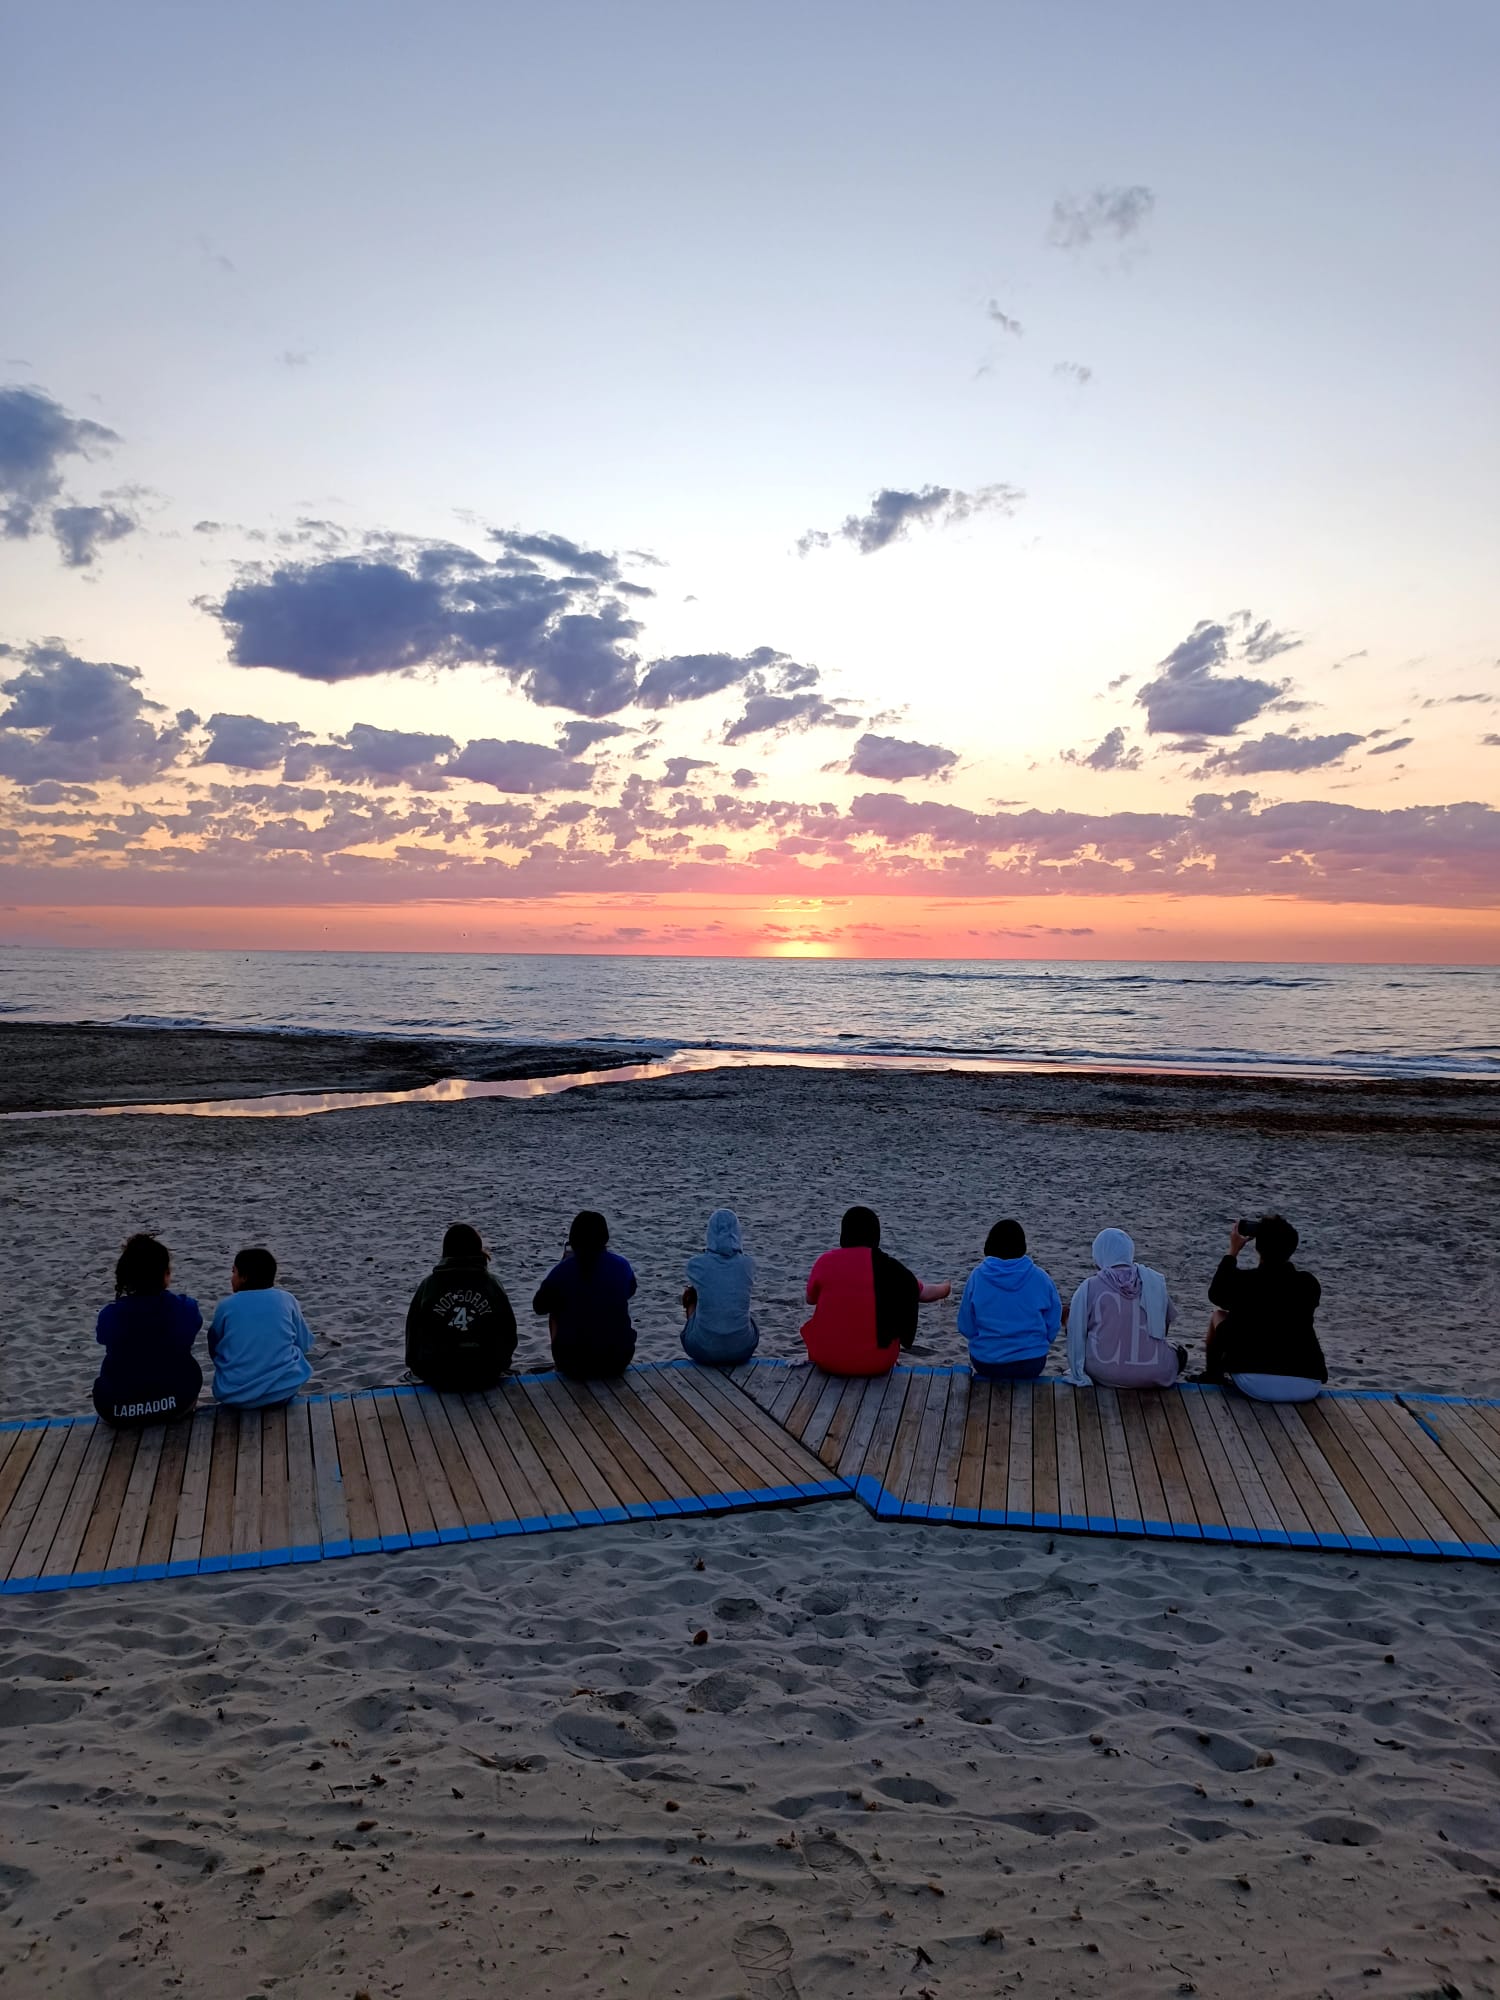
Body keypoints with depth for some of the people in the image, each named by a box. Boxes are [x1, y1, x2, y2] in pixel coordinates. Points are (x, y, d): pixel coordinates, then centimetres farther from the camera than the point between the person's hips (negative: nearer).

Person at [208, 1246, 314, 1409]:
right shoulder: (286, 1300, -2)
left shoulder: (225, 1305, -3)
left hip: (235, 1396, 1)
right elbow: (304, 1344, 8)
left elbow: (214, 1350, 9)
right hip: (283, 1391, -1)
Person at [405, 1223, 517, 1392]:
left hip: (437, 1378, 0)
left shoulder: (427, 1287, -8)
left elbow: (412, 1334, 0)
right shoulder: (494, 1286, -7)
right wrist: (499, 1364, 18)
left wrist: (416, 1368, 17)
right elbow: (509, 1336, 0)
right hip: (486, 1378, 0)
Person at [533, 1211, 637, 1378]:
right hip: (618, 1359, 1)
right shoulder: (621, 1266, -6)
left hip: (574, 1361, -1)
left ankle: (562, 1369, 39)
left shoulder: (562, 1271, -12)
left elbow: (539, 1306, 5)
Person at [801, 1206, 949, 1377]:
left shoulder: (826, 1262, -8)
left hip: (828, 1360, 0)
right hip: (876, 1363, 0)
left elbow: (810, 1299, 10)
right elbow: (924, 1293, 11)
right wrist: (946, 1289, 32)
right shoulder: (887, 1267, -6)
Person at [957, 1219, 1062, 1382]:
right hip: (1032, 1364, 0)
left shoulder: (977, 1276, -9)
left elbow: (966, 1328, -3)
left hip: (985, 1363, 0)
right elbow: (1053, 1326, -1)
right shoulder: (1040, 1278, -8)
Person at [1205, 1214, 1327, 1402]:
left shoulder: (1242, 1281, -4)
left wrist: (1233, 1252, 25)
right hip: (1307, 1387, 3)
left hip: (1255, 1385, -3)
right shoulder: (1309, 1283, 2)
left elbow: (1215, 1295, 19)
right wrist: (1284, 1249, 27)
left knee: (1219, 1317, 21)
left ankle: (1212, 1377, 40)